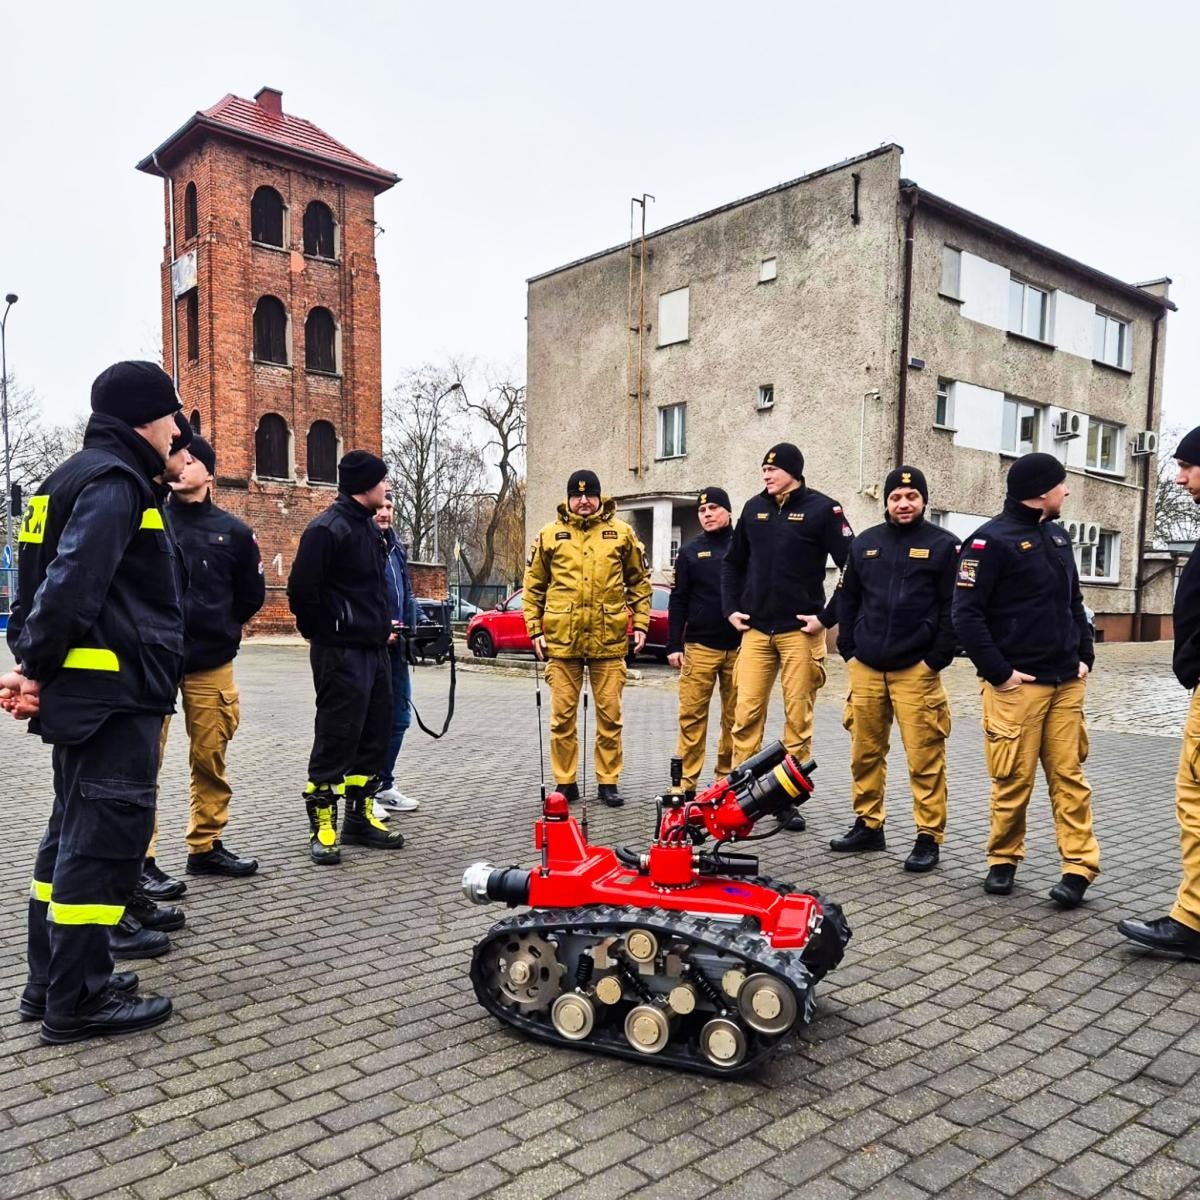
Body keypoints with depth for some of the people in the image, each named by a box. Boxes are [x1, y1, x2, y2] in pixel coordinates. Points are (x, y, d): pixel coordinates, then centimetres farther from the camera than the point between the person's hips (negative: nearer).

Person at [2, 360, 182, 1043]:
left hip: (91, 689, 11)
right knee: (106, 835, -3)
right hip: (116, 690, -11)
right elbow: (73, 581, -24)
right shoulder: (115, 482, -13)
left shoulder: (84, 476, 19)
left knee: (76, 833, 16)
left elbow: (56, 577, 18)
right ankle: (78, 1001, 6)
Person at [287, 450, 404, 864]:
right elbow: (302, 589, -18)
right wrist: (324, 631, -6)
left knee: (374, 733, 13)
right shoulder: (327, 529, -15)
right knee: (336, 738, -4)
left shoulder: (369, 526, 15)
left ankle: (360, 818, 25)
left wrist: (380, 625, 14)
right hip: (341, 653, -9)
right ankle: (322, 827, 7)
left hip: (374, 648, 9)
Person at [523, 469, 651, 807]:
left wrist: (640, 623, 5)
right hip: (562, 639, 0)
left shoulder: (621, 533, 6)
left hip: (608, 639, 0)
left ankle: (608, 782, 17)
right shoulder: (550, 535, 6)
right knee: (562, 715, 6)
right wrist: (535, 629, 4)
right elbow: (533, 586, 10)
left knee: (610, 714, 6)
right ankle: (565, 783, 17)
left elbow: (639, 581, 12)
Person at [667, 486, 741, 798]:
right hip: (700, 646, 0)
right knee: (692, 716, -3)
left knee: (734, 717, 6)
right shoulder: (690, 552, 8)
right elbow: (678, 601, 7)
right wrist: (673, 646, 1)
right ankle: (687, 782, 3)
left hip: (739, 646, 0)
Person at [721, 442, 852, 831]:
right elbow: (733, 562, 20)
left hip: (801, 630, -3)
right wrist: (731, 608, 10)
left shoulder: (822, 509, -4)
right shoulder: (754, 508, 10)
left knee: (798, 717, 3)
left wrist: (828, 616, -9)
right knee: (746, 713, 1)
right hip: (756, 629, 4)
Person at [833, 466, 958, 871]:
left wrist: (936, 660, -8)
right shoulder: (865, 543, 12)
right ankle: (868, 826, 22)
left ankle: (929, 838, 7)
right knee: (865, 753, 10)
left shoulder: (943, 545, 1)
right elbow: (847, 600, 16)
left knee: (925, 758, -3)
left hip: (917, 670, -4)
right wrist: (848, 652, 8)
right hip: (865, 668, 4)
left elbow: (954, 608, -3)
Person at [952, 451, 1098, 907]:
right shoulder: (992, 539, -9)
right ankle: (1003, 860, 17)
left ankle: (1079, 866, 11)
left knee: (1068, 775, 6)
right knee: (1014, 779, 1)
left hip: (1066, 682, 6)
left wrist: (1085, 656, 11)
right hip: (1017, 683, -6)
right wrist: (997, 672, -15)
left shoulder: (1057, 535, 15)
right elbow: (966, 614, -13)